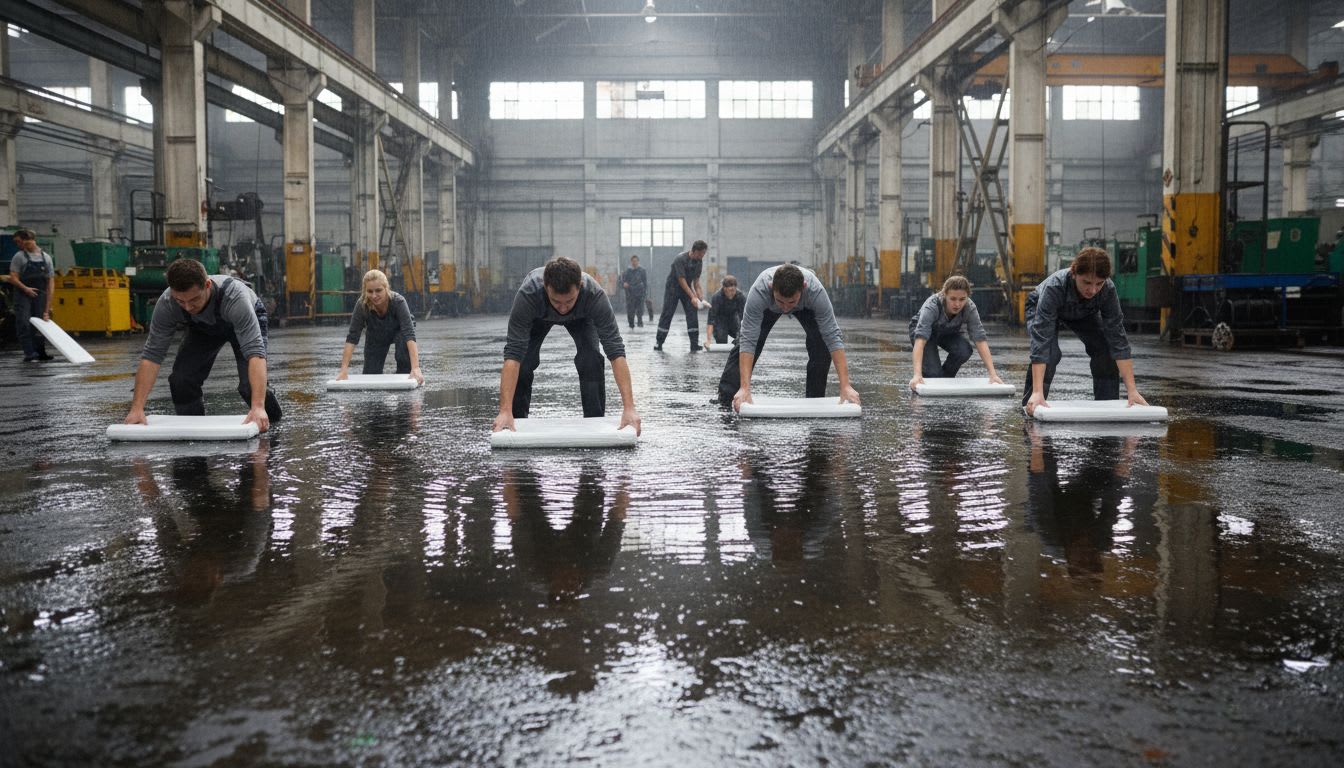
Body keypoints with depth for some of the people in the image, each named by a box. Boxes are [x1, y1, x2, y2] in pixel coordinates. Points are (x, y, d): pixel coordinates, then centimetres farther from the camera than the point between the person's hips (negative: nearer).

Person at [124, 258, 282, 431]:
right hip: (202, 327, 3)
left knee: (249, 384, -21)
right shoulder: (166, 304, -34)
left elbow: (254, 351, -52)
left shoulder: (234, 297, -45)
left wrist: (258, 407, -62)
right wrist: (137, 408, -39)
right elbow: (152, 354, -30)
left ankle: (267, 418, 12)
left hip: (246, 320, -3)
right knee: (181, 381, -15)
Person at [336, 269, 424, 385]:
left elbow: (409, 333, -48)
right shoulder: (362, 304, -33)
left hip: (398, 330, -2)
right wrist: (344, 370, -42)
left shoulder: (398, 301, -39)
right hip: (377, 335, 2)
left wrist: (415, 368, -59)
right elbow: (352, 336, -33)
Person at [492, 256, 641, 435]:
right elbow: (513, 353, -45)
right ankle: (516, 421, 3)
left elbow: (615, 350, -44)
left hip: (580, 316, 0)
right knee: (523, 361, -17)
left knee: (592, 359, -20)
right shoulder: (528, 294, -45)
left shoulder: (595, 294, -43)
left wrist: (629, 408, -50)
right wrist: (505, 411, -52)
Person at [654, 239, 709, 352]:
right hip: (673, 287, -5)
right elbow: (681, 280, -26)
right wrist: (692, 297, -28)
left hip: (687, 288, 6)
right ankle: (659, 342, 7)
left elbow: (696, 280, 4)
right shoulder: (681, 259, -25)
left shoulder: (699, 261, -4)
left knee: (692, 314, -7)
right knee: (667, 314, -3)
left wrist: (700, 297, -7)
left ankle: (695, 344, -7)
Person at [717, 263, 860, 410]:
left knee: (821, 343, -21)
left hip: (805, 307, 0)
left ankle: (815, 398, -3)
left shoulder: (816, 291, -44)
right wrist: (745, 388, -52)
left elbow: (832, 337, -41)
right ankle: (724, 400, 0)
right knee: (742, 342, -13)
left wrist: (845, 386, -46)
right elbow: (748, 340, -45)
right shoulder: (759, 291, -46)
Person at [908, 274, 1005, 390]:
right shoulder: (932, 305, -39)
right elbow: (920, 338, -49)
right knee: (933, 373, -23)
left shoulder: (969, 308, -30)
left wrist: (993, 374, -43)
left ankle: (945, 377, 1)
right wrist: (917, 375, -61)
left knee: (964, 351, -27)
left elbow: (980, 339, -32)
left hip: (949, 333, 3)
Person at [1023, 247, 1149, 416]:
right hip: (1040, 309, -3)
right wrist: (1038, 392, -56)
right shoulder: (1053, 287, -44)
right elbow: (1042, 340, -48)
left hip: (1083, 313, 3)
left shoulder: (1108, 290, -34)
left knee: (1106, 350, -15)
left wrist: (1132, 390, -36)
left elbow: (1117, 339, -31)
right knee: (1049, 352, -28)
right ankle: (1031, 403, -10)